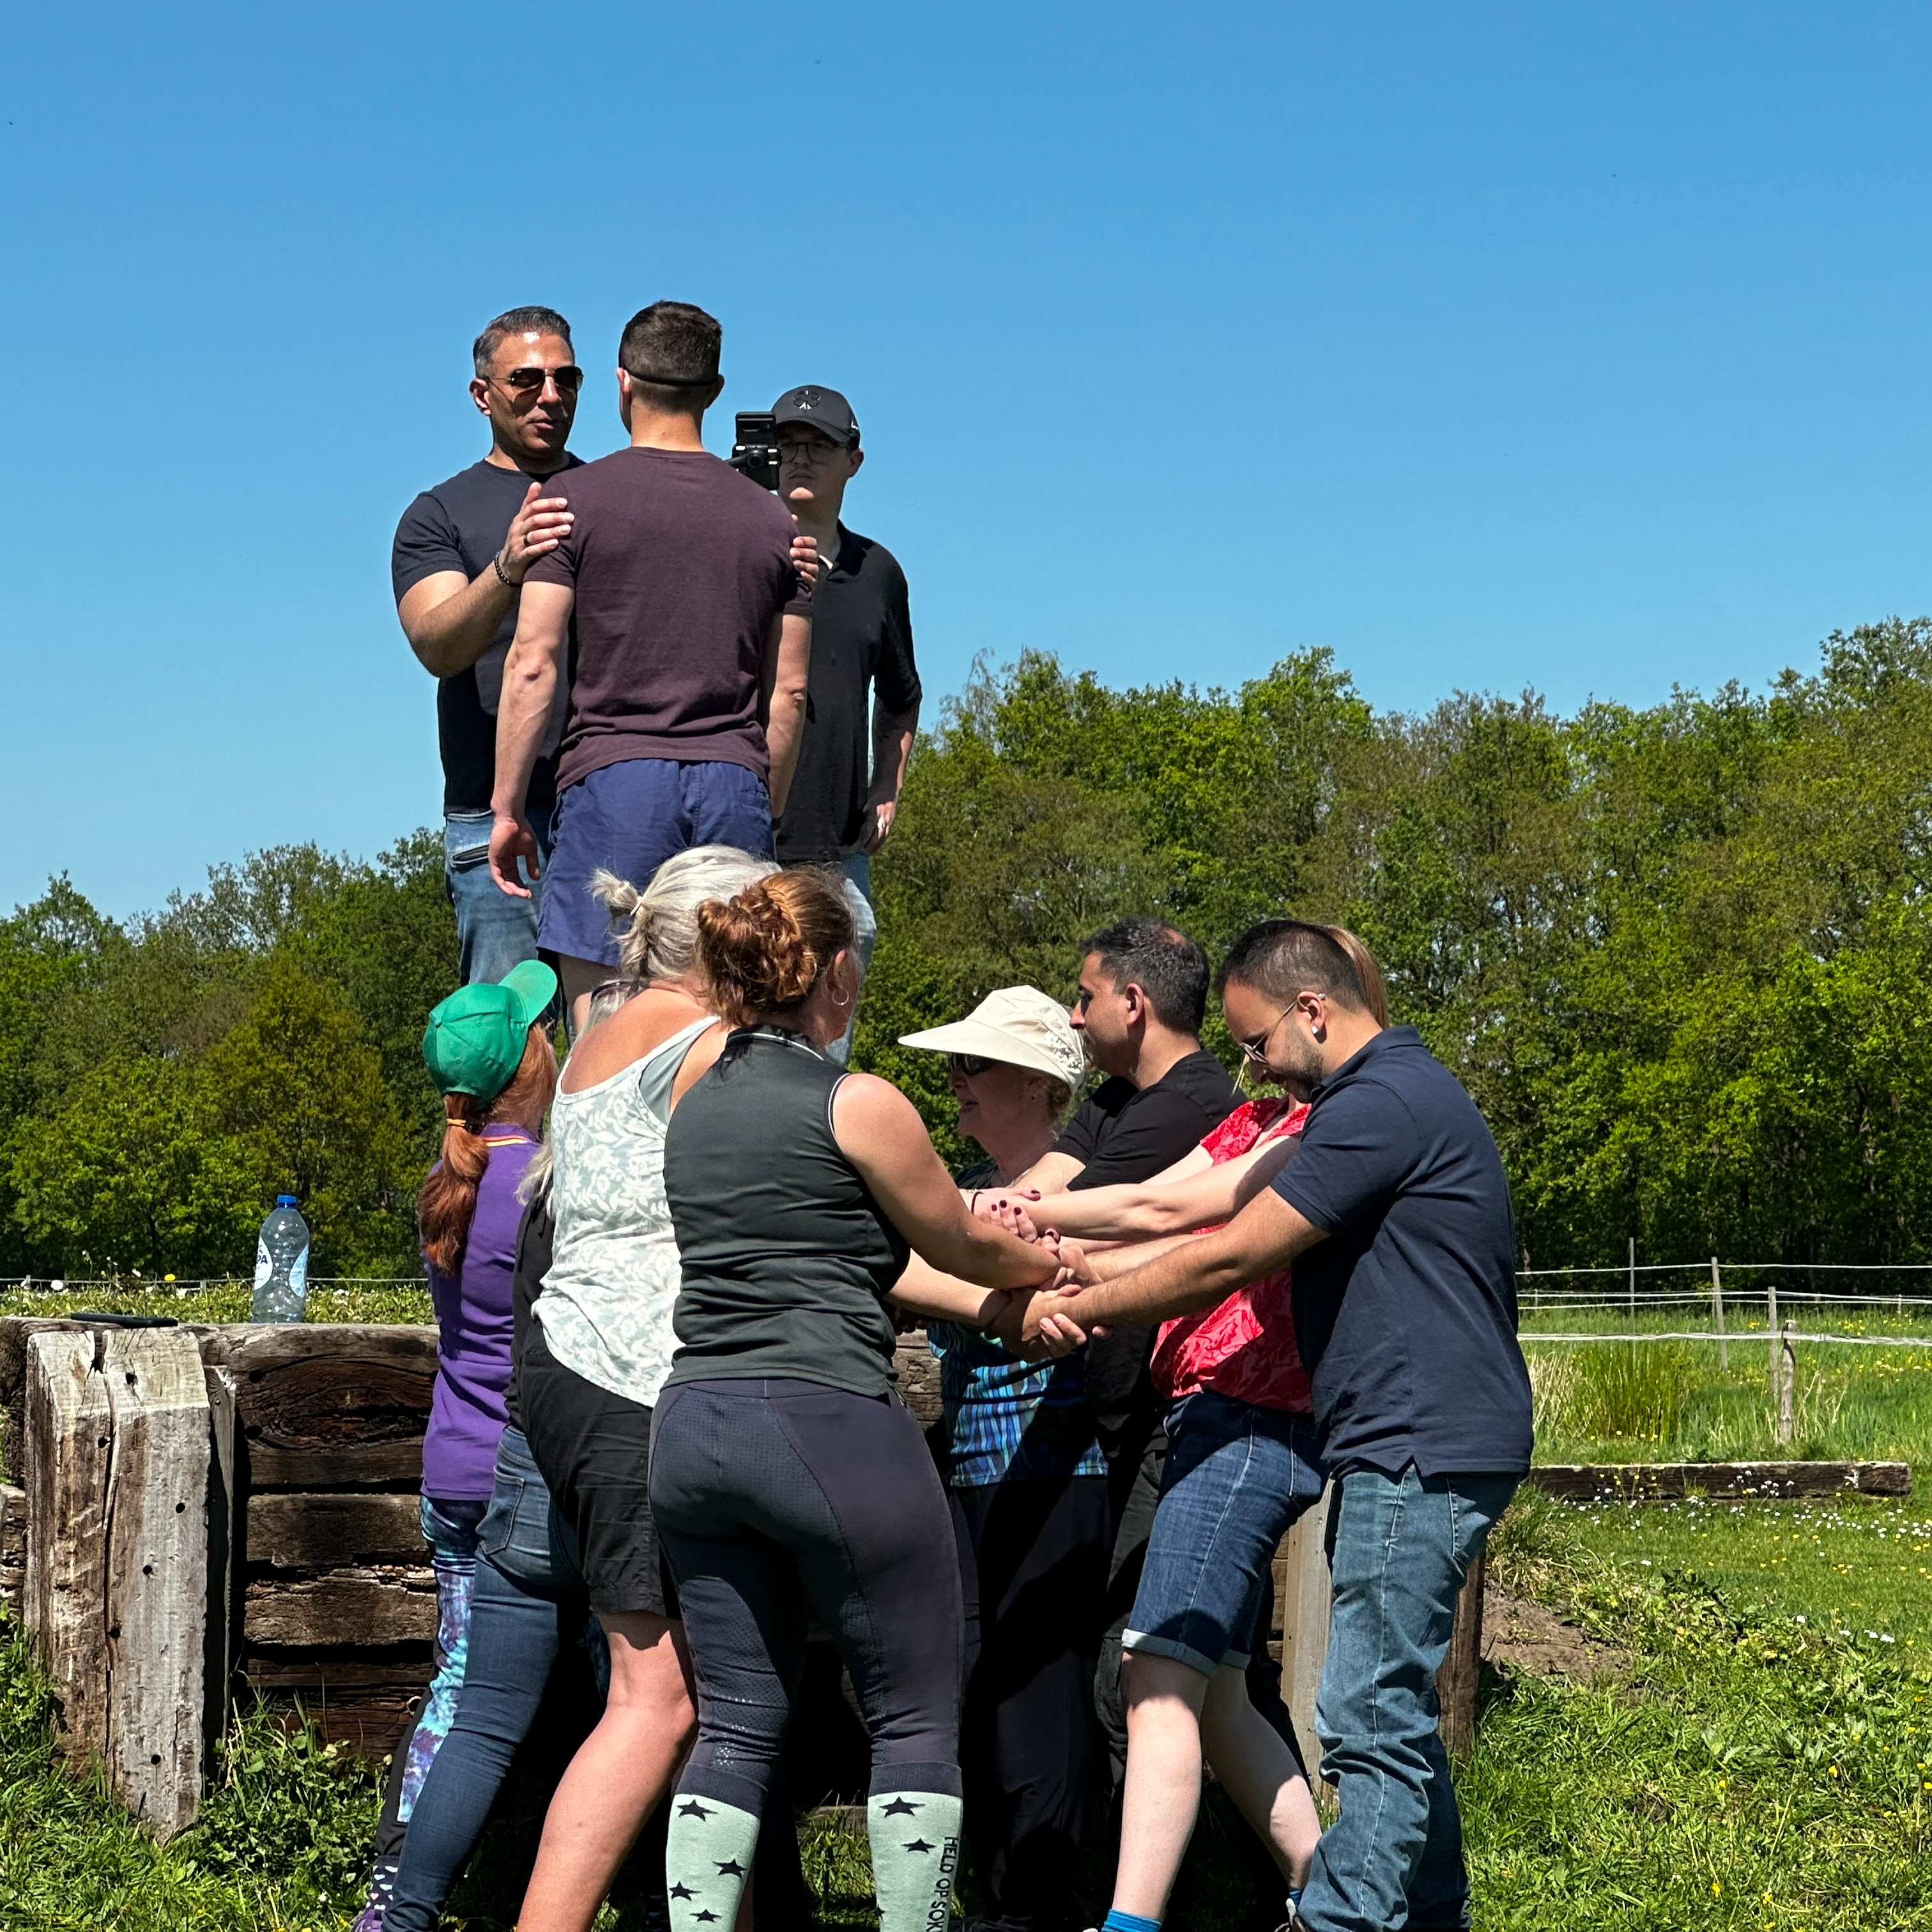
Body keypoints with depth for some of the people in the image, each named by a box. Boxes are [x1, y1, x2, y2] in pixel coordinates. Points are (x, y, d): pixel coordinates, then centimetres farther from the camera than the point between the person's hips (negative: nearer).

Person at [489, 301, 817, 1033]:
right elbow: (789, 692, 14)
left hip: (615, 777, -3)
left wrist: (508, 806, 2)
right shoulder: (773, 520, 14)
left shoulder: (575, 499, 2)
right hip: (734, 782, 4)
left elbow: (533, 665, -3)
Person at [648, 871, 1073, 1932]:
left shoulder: (695, 1105, 14)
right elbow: (965, 1248, 7)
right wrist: (1055, 1264, 28)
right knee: (917, 1715, 6)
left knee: (736, 1720, 10)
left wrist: (994, 1299, 24)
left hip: (691, 1426, 7)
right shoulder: (860, 1105, -6)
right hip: (827, 1426, -6)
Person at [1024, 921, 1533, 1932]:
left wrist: (1078, 1306, -5)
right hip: (1411, 1448, 11)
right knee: (1395, 1709, 16)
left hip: (1419, 1454, -11)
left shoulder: (1380, 1104, -16)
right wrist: (1086, 1272, 16)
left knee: (1370, 1718, -10)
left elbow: (1230, 1257, -16)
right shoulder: (1401, 1091, 19)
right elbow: (1238, 1230, 22)